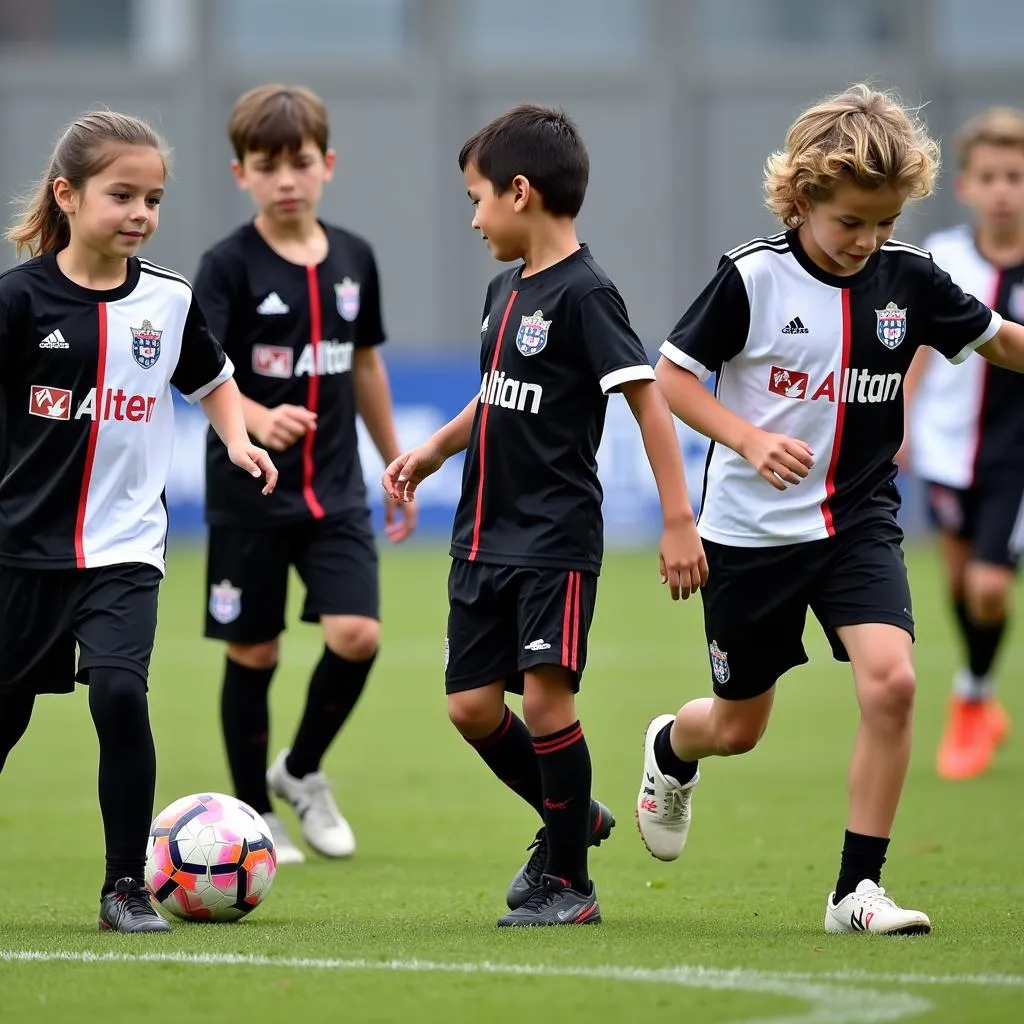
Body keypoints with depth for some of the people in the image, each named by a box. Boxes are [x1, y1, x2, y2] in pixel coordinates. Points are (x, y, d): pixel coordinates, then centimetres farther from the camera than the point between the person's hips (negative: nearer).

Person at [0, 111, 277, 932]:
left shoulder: (169, 300, 1)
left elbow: (212, 380, 18)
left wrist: (237, 439, 1)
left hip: (124, 548, 1)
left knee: (119, 692, -21)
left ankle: (127, 885, -9)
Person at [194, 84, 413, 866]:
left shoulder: (353, 258, 5)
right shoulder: (230, 266, -10)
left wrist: (396, 468, 22)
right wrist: (258, 420, -41)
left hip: (335, 492, 3)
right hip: (248, 497, -3)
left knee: (357, 634, -12)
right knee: (254, 654, 3)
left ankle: (302, 771, 13)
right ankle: (254, 817, 18)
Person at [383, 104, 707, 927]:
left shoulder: (583, 293, -13)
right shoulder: (505, 290, 13)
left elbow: (648, 398, -16)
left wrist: (678, 520, -21)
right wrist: (434, 451, 20)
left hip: (556, 539, -8)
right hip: (486, 538, 8)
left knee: (546, 694, -12)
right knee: (471, 706, 6)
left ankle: (569, 884, -1)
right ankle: (571, 817, 28)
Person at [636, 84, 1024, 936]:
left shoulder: (907, 279, -4)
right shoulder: (753, 278, -13)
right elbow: (672, 376, -8)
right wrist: (750, 440, -20)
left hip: (859, 521, 2)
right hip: (753, 530, -2)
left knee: (890, 680, -21)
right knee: (739, 725, 11)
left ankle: (858, 888, -11)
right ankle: (672, 751, 51)